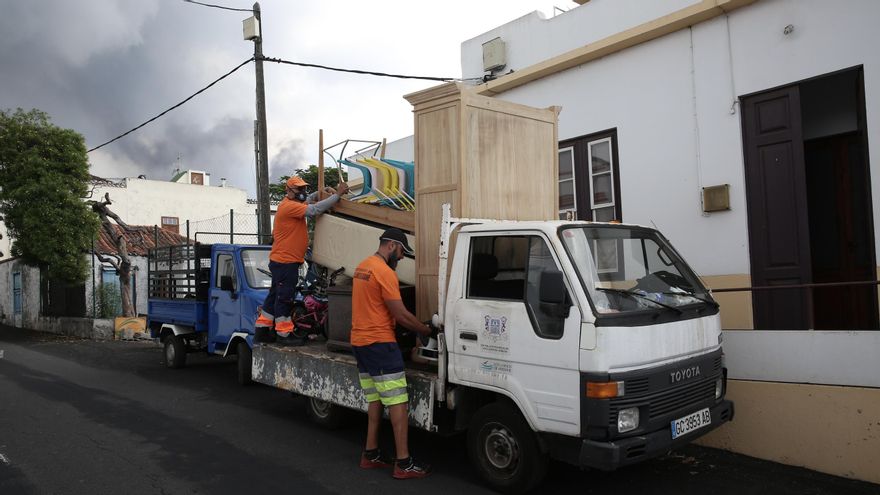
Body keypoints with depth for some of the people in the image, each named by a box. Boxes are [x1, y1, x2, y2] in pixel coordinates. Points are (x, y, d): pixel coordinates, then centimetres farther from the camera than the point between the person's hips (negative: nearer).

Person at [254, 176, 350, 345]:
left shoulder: (294, 204, 13)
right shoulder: (289, 206, -18)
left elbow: (307, 200, 28)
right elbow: (314, 210, -28)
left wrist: (322, 192, 8)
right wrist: (337, 194, -26)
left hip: (281, 261, 11)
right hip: (285, 261, -11)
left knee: (276, 295, 17)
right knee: (284, 298, -3)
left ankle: (262, 329, 24)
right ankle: (284, 334, 5)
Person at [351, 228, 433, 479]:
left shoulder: (362, 267, 13)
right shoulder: (385, 272, -17)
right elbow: (401, 315, -17)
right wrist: (427, 330, -4)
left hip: (359, 342, 10)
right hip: (380, 344, -10)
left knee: (375, 400, 16)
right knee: (398, 403, -5)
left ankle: (370, 454, 21)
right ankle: (403, 463, -3)